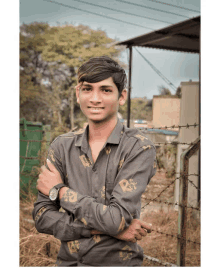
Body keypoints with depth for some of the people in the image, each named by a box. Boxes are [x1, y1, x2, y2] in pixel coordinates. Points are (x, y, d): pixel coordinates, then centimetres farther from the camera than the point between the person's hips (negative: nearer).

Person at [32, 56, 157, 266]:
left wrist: (59, 190, -12)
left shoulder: (139, 148, -14)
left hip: (118, 262, -3)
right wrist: (102, 228, -19)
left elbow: (117, 219, -23)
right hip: (67, 261, 3)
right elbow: (42, 217, -6)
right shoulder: (62, 146, -3)